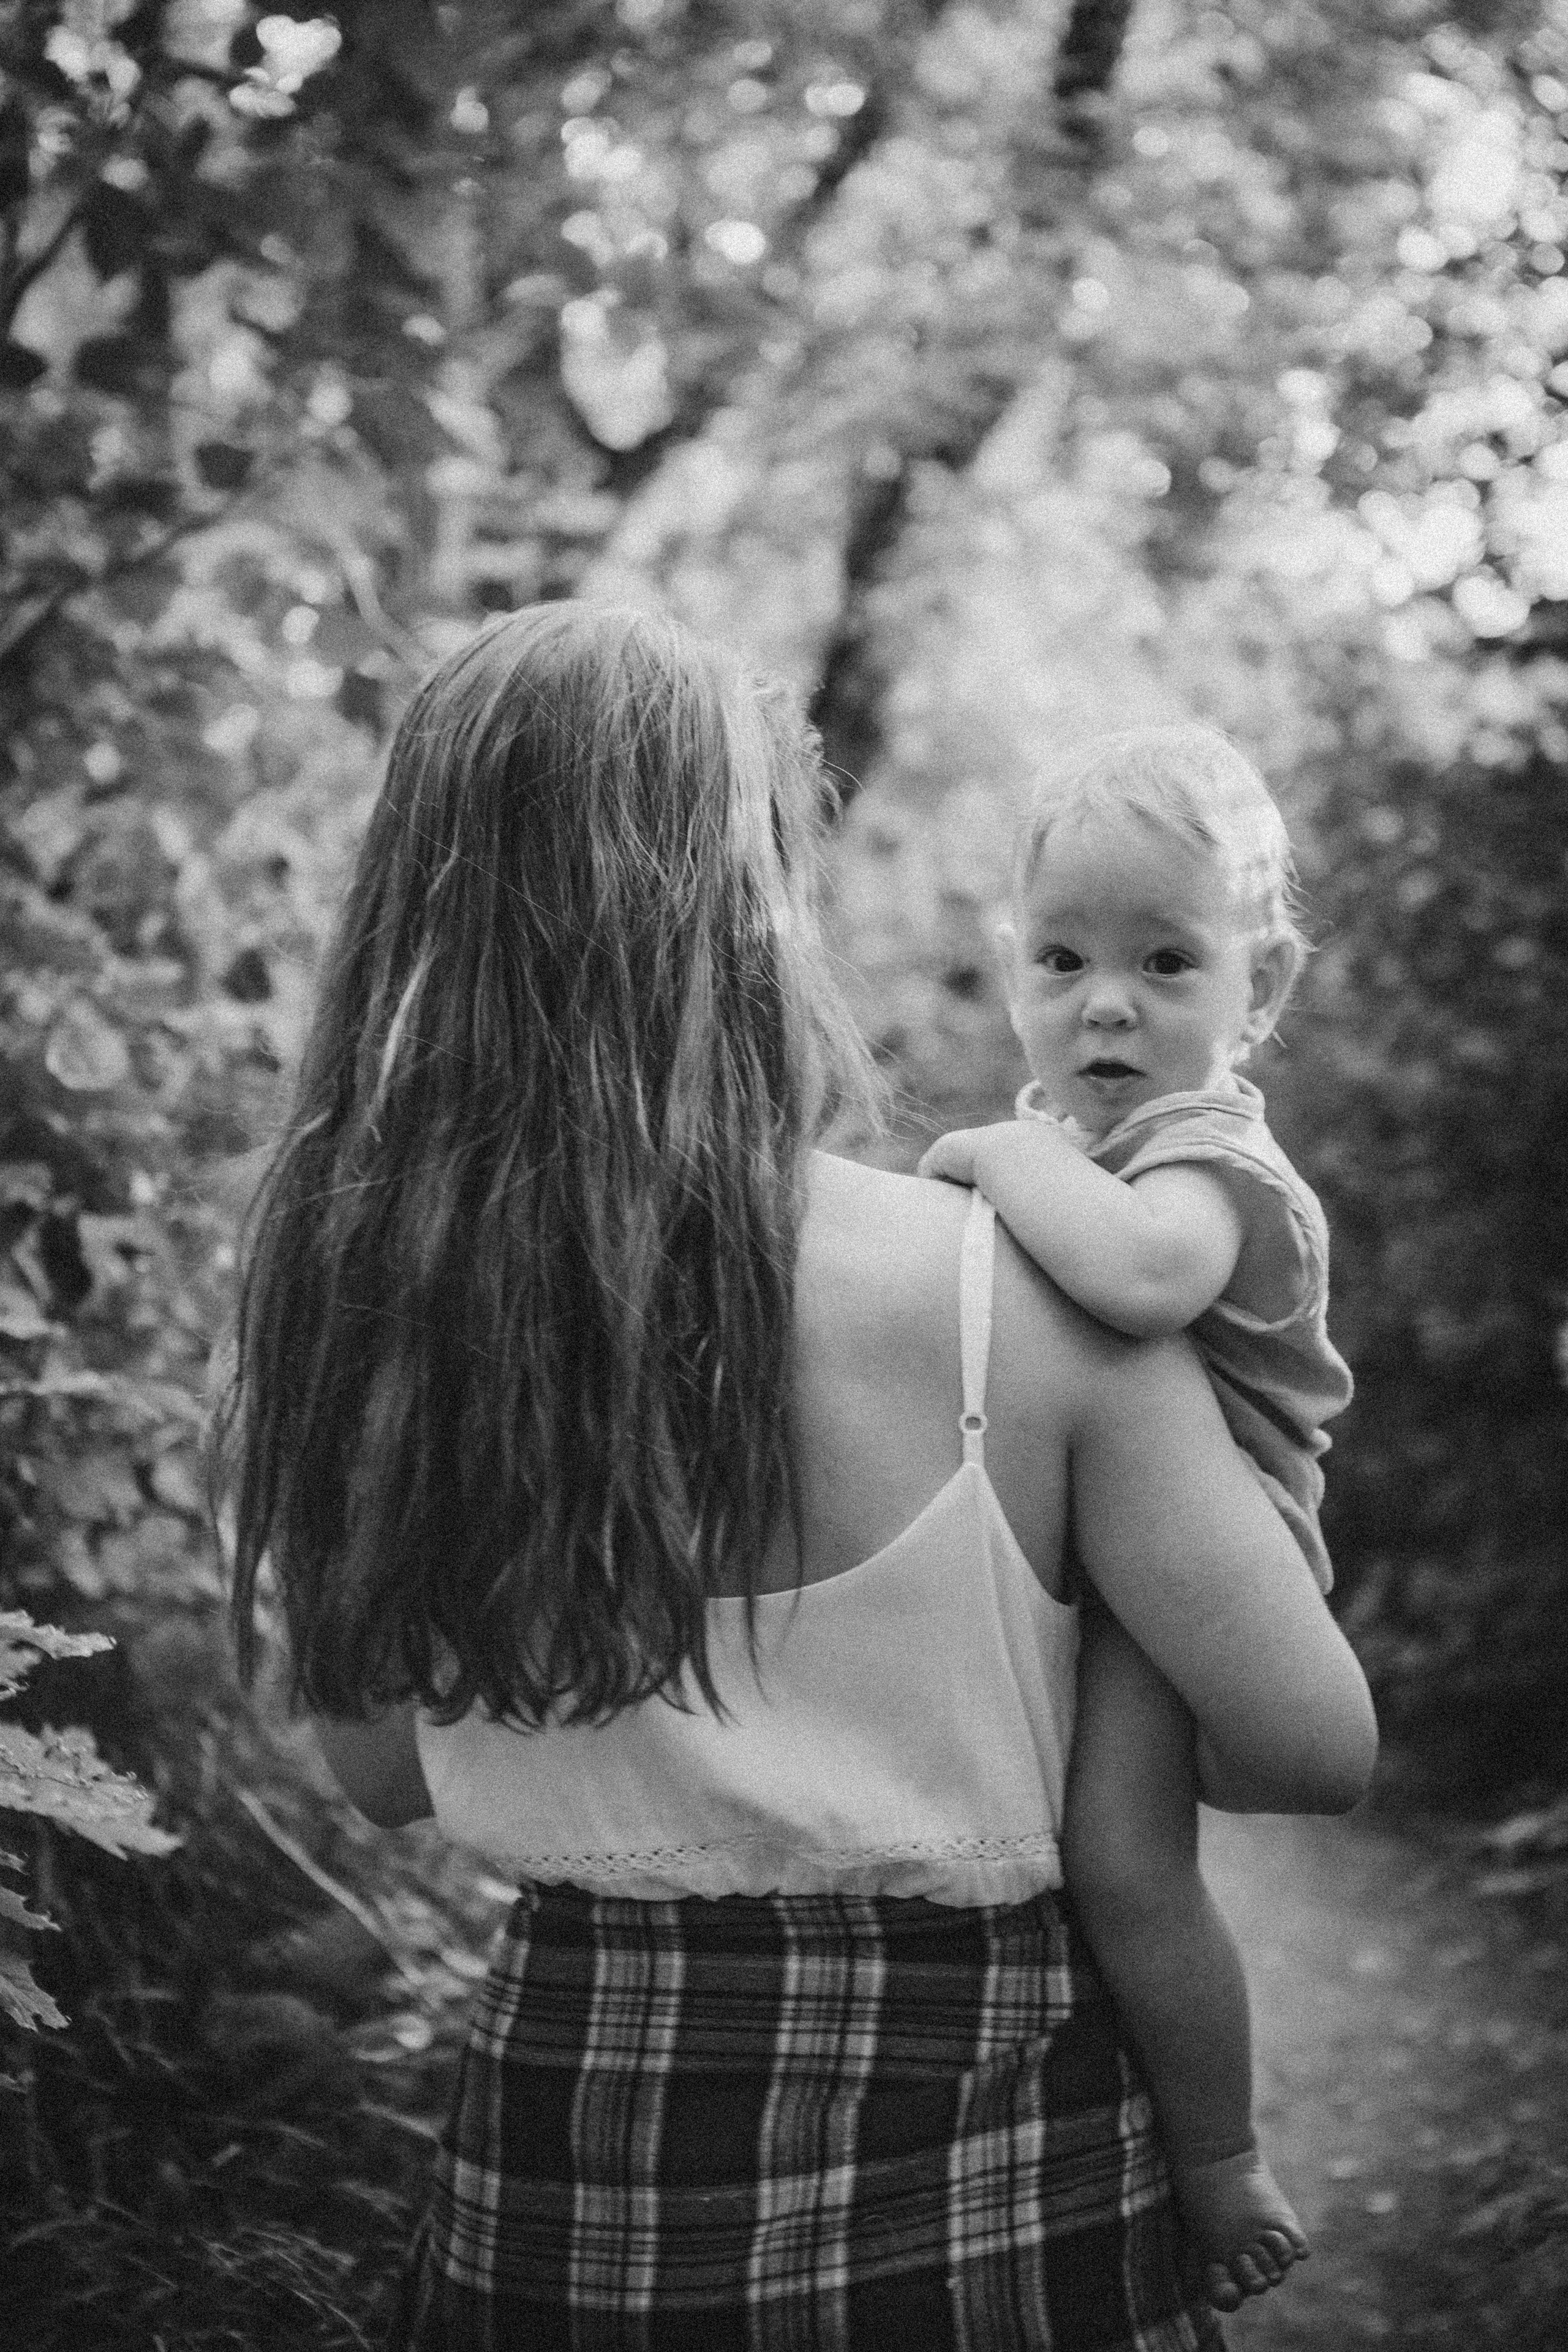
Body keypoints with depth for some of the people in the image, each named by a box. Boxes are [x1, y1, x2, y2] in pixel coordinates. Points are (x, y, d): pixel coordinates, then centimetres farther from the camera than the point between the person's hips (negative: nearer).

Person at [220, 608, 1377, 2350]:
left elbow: (383, 1774, 7)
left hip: (559, 2153, 4)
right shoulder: (1014, 1299, -18)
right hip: (969, 2171, -3)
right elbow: (1315, 1742, -11)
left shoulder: (356, 1293, -7)